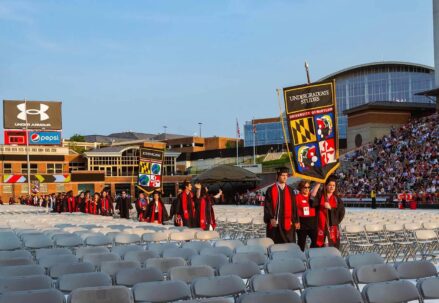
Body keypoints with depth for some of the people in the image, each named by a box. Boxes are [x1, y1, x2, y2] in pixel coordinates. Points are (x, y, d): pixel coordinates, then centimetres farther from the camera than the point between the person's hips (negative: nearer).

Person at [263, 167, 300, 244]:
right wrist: (271, 218, -17)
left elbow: (294, 206, 10)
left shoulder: (290, 190, 10)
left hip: (287, 223, 3)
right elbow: (267, 206, -4)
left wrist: (296, 221, 6)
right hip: (274, 222, -2)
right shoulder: (271, 190, 0)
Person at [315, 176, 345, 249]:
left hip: (332, 225, 0)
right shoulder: (320, 196, 5)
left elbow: (342, 212, 3)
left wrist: (330, 208, -10)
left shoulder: (337, 199, 7)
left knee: (334, 247, -5)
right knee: (319, 245, 2)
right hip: (320, 225, 0)